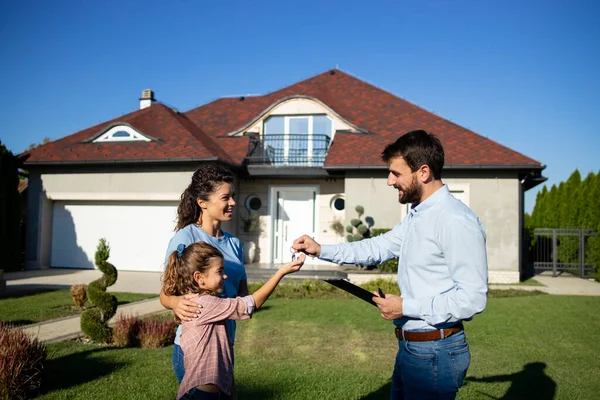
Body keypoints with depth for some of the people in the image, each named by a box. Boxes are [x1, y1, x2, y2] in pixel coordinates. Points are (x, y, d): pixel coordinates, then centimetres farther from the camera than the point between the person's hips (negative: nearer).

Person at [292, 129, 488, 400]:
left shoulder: (456, 221, -22)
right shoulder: (416, 216, 10)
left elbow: (473, 297, -24)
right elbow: (379, 247, 15)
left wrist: (406, 307, -20)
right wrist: (321, 250, 6)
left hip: (436, 352, -9)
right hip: (410, 347, 9)